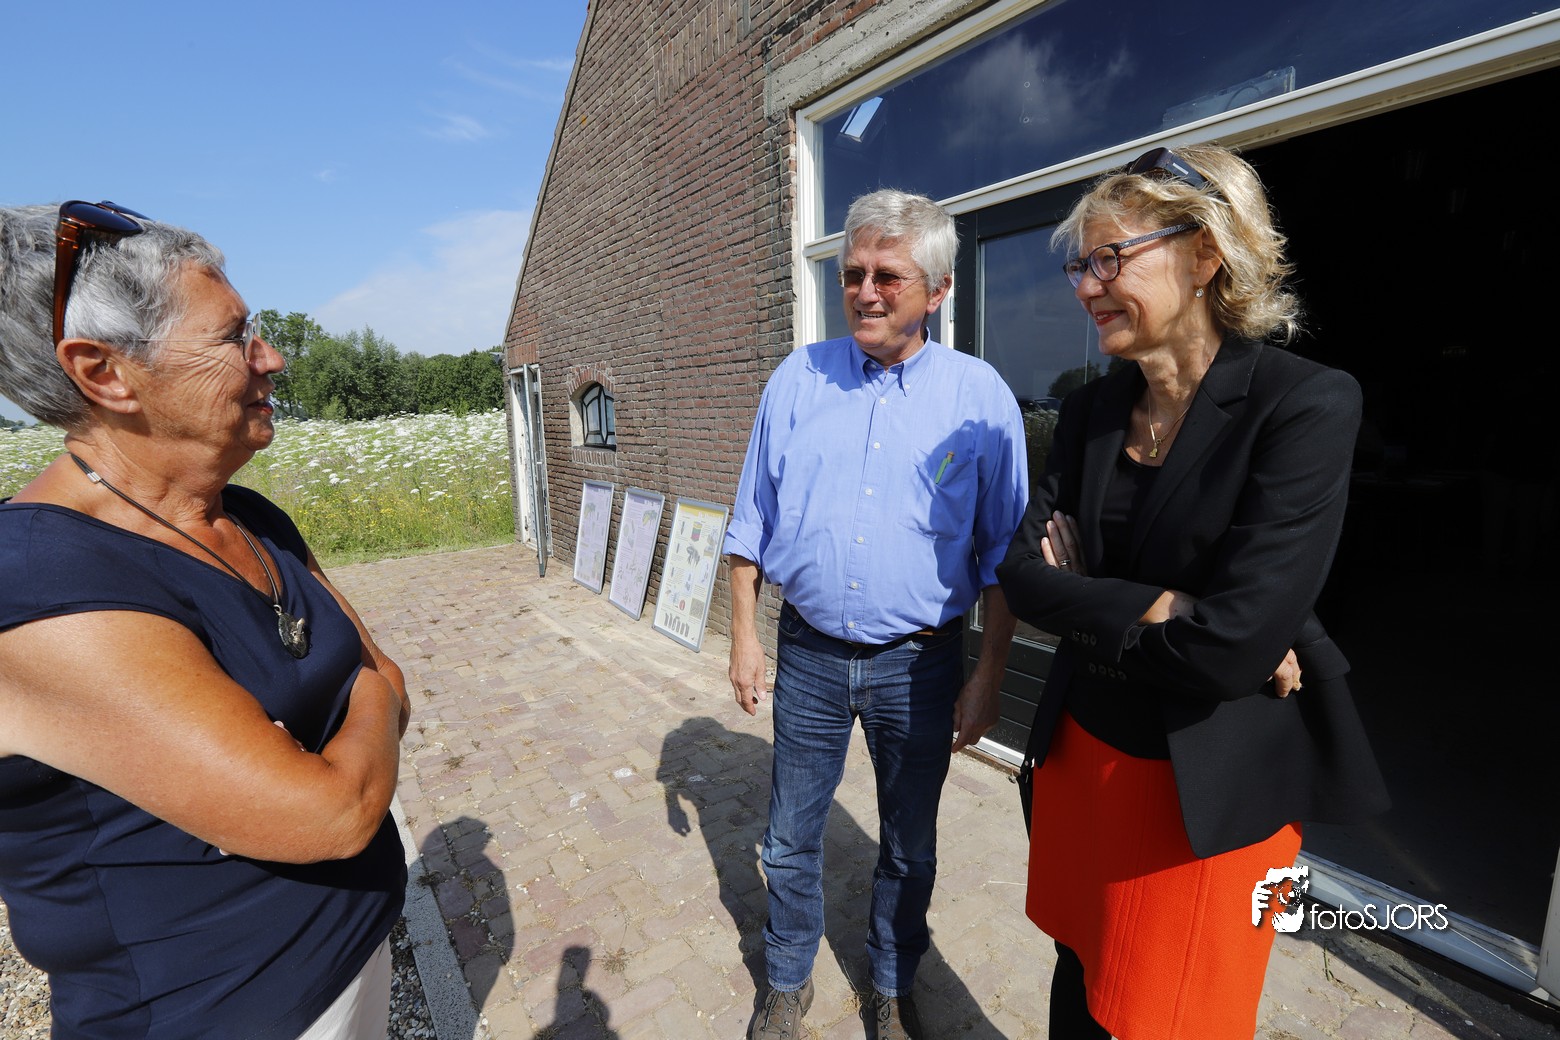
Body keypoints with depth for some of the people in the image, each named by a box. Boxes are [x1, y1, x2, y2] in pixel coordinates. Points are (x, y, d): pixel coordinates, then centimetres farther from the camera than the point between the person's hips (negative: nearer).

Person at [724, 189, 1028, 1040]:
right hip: (809, 655, 2)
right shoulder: (798, 380, -1)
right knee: (791, 840, 17)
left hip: (919, 664, -1)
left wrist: (988, 676, -3)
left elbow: (1003, 555, -2)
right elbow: (752, 524, 3)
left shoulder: (980, 395, -5)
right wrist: (744, 636, 2)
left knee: (909, 847, 20)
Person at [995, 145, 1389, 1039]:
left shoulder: (1307, 405, -16)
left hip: (1214, 790, -4)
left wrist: (1086, 603, -14)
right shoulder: (1091, 410, 1)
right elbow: (1024, 573, -6)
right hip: (1081, 750, 5)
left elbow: (1231, 646, -25)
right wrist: (1157, 608, -18)